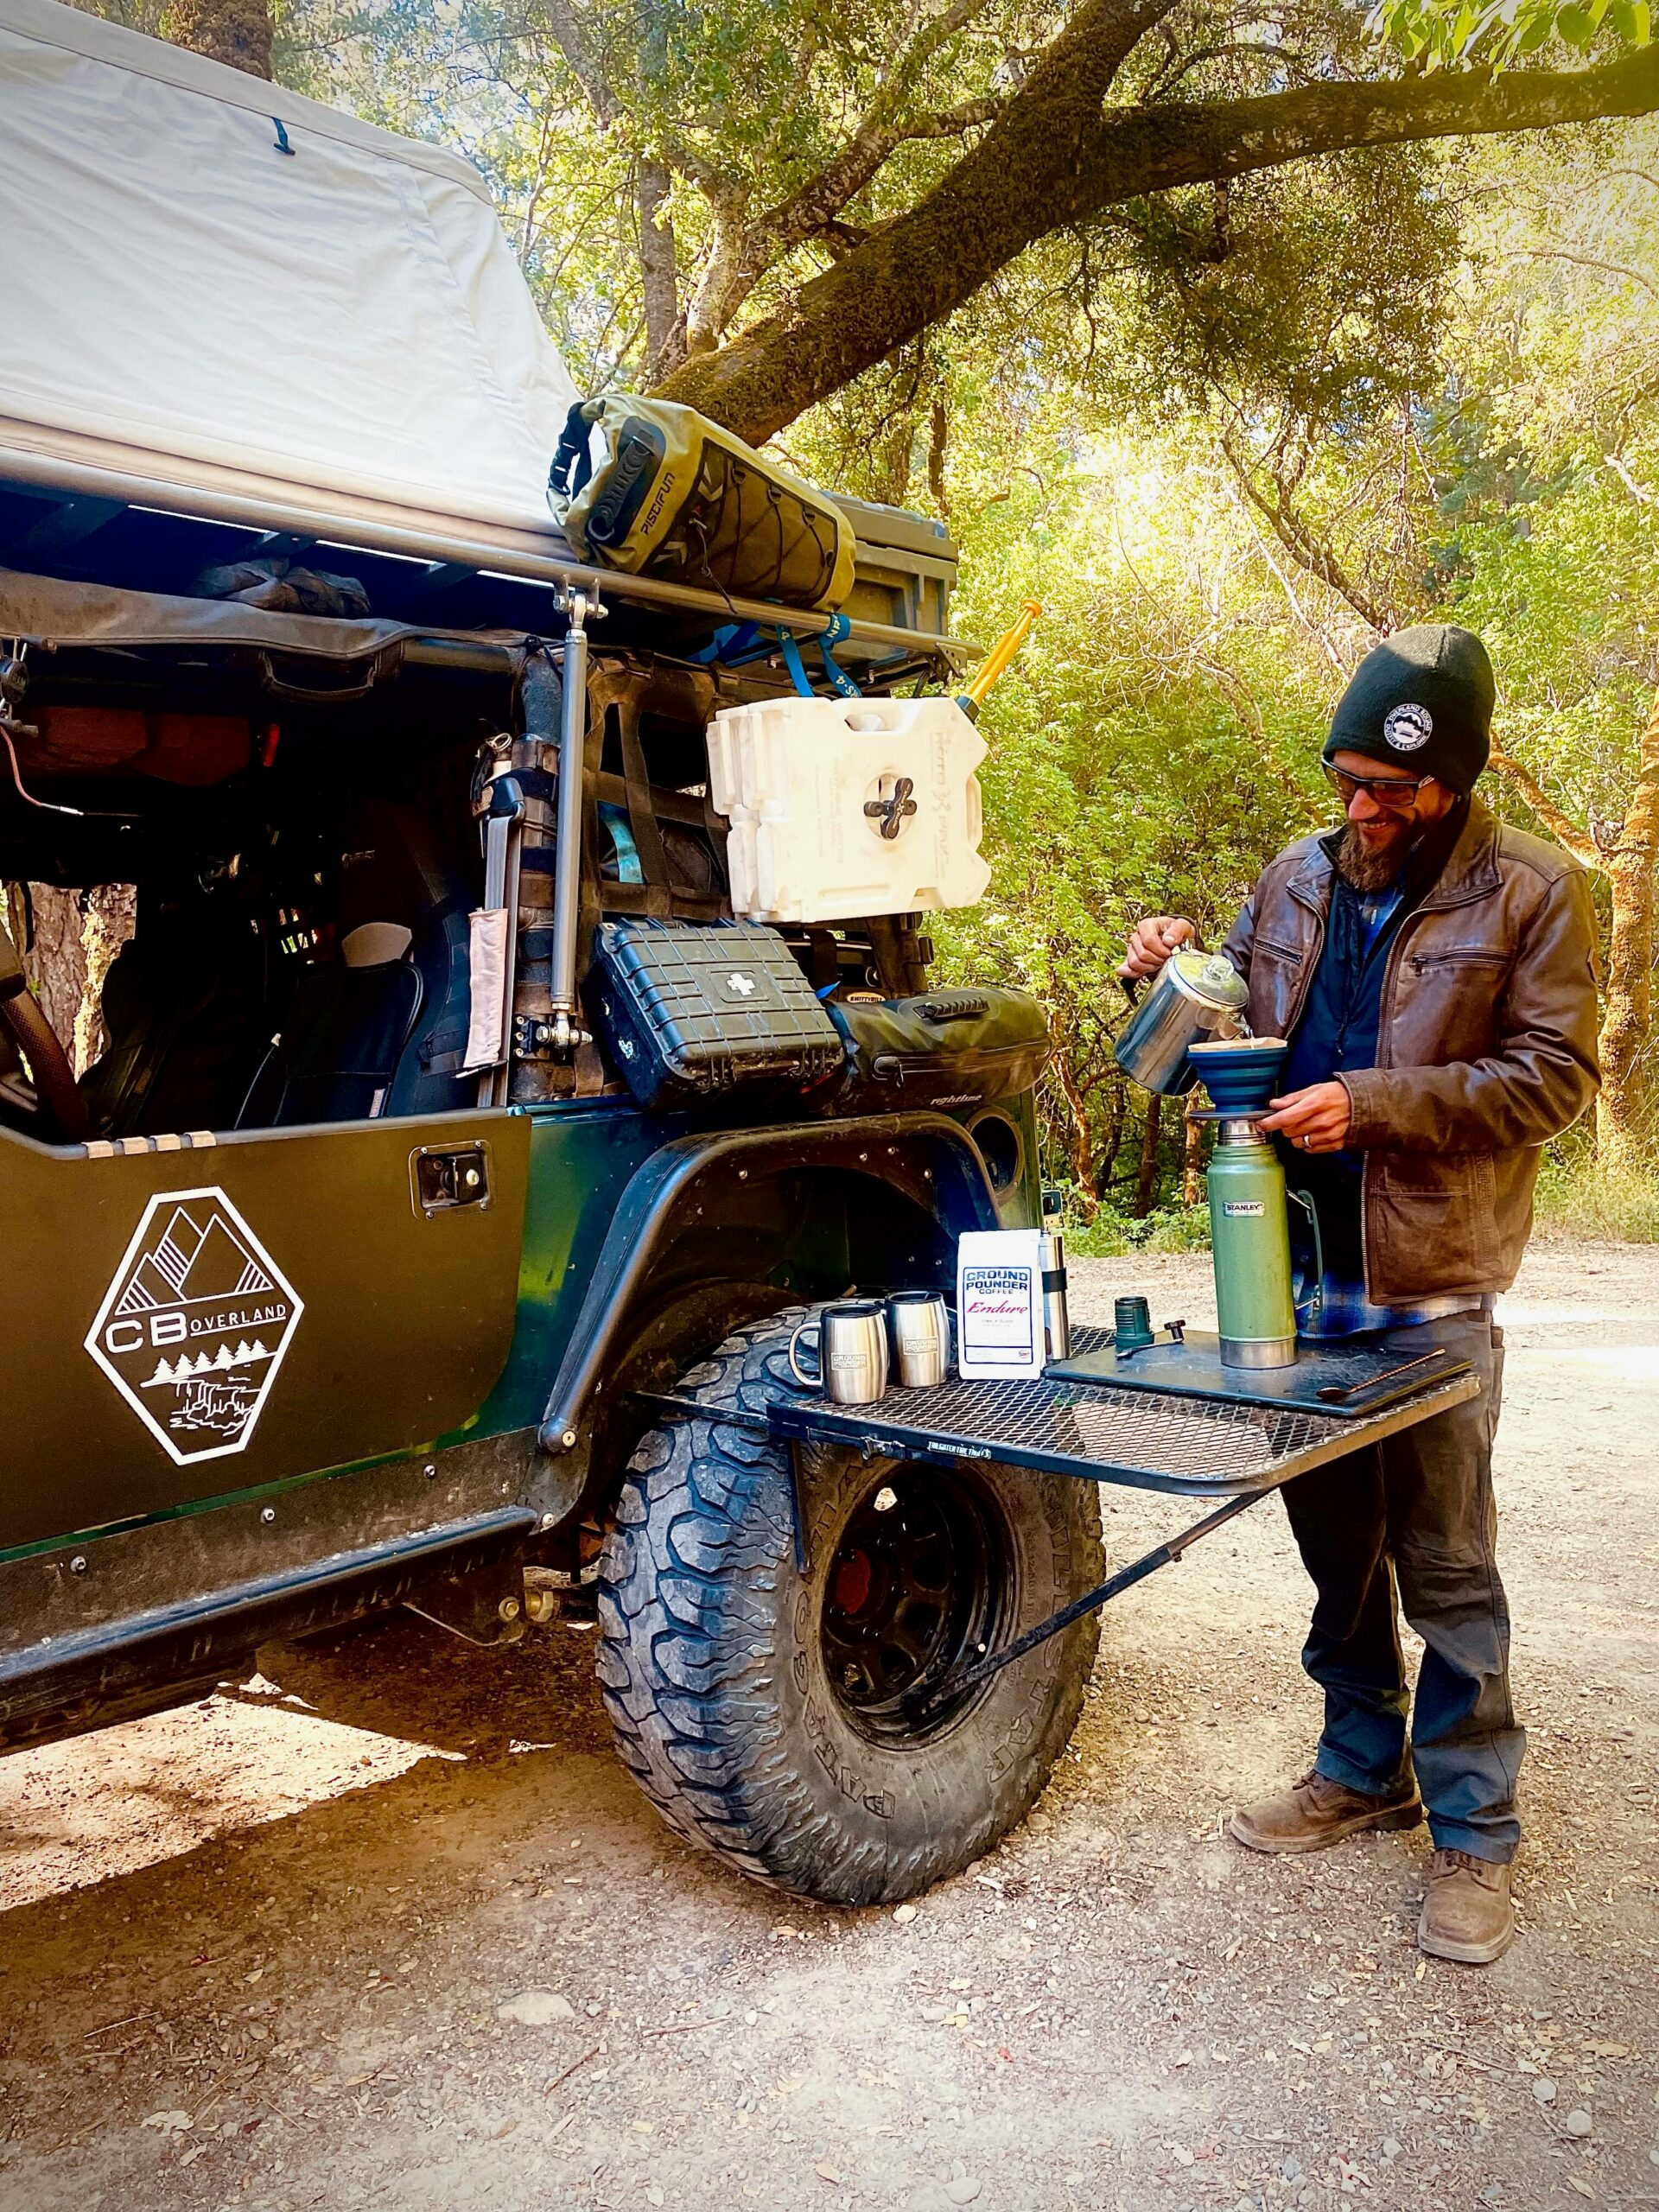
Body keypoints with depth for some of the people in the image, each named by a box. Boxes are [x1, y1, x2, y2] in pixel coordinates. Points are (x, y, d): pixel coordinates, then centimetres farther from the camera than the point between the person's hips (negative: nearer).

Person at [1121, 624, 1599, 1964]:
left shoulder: (1531, 893, -5)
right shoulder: (1297, 880, 8)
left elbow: (1554, 1076, -11)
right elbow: (1244, 1033, 18)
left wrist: (1374, 1104, -21)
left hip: (1432, 1289, -5)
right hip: (1300, 1272, 5)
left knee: (1445, 1565, 3)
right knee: (1337, 1540, 16)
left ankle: (1473, 1830, 18)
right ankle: (1365, 1768, 34)